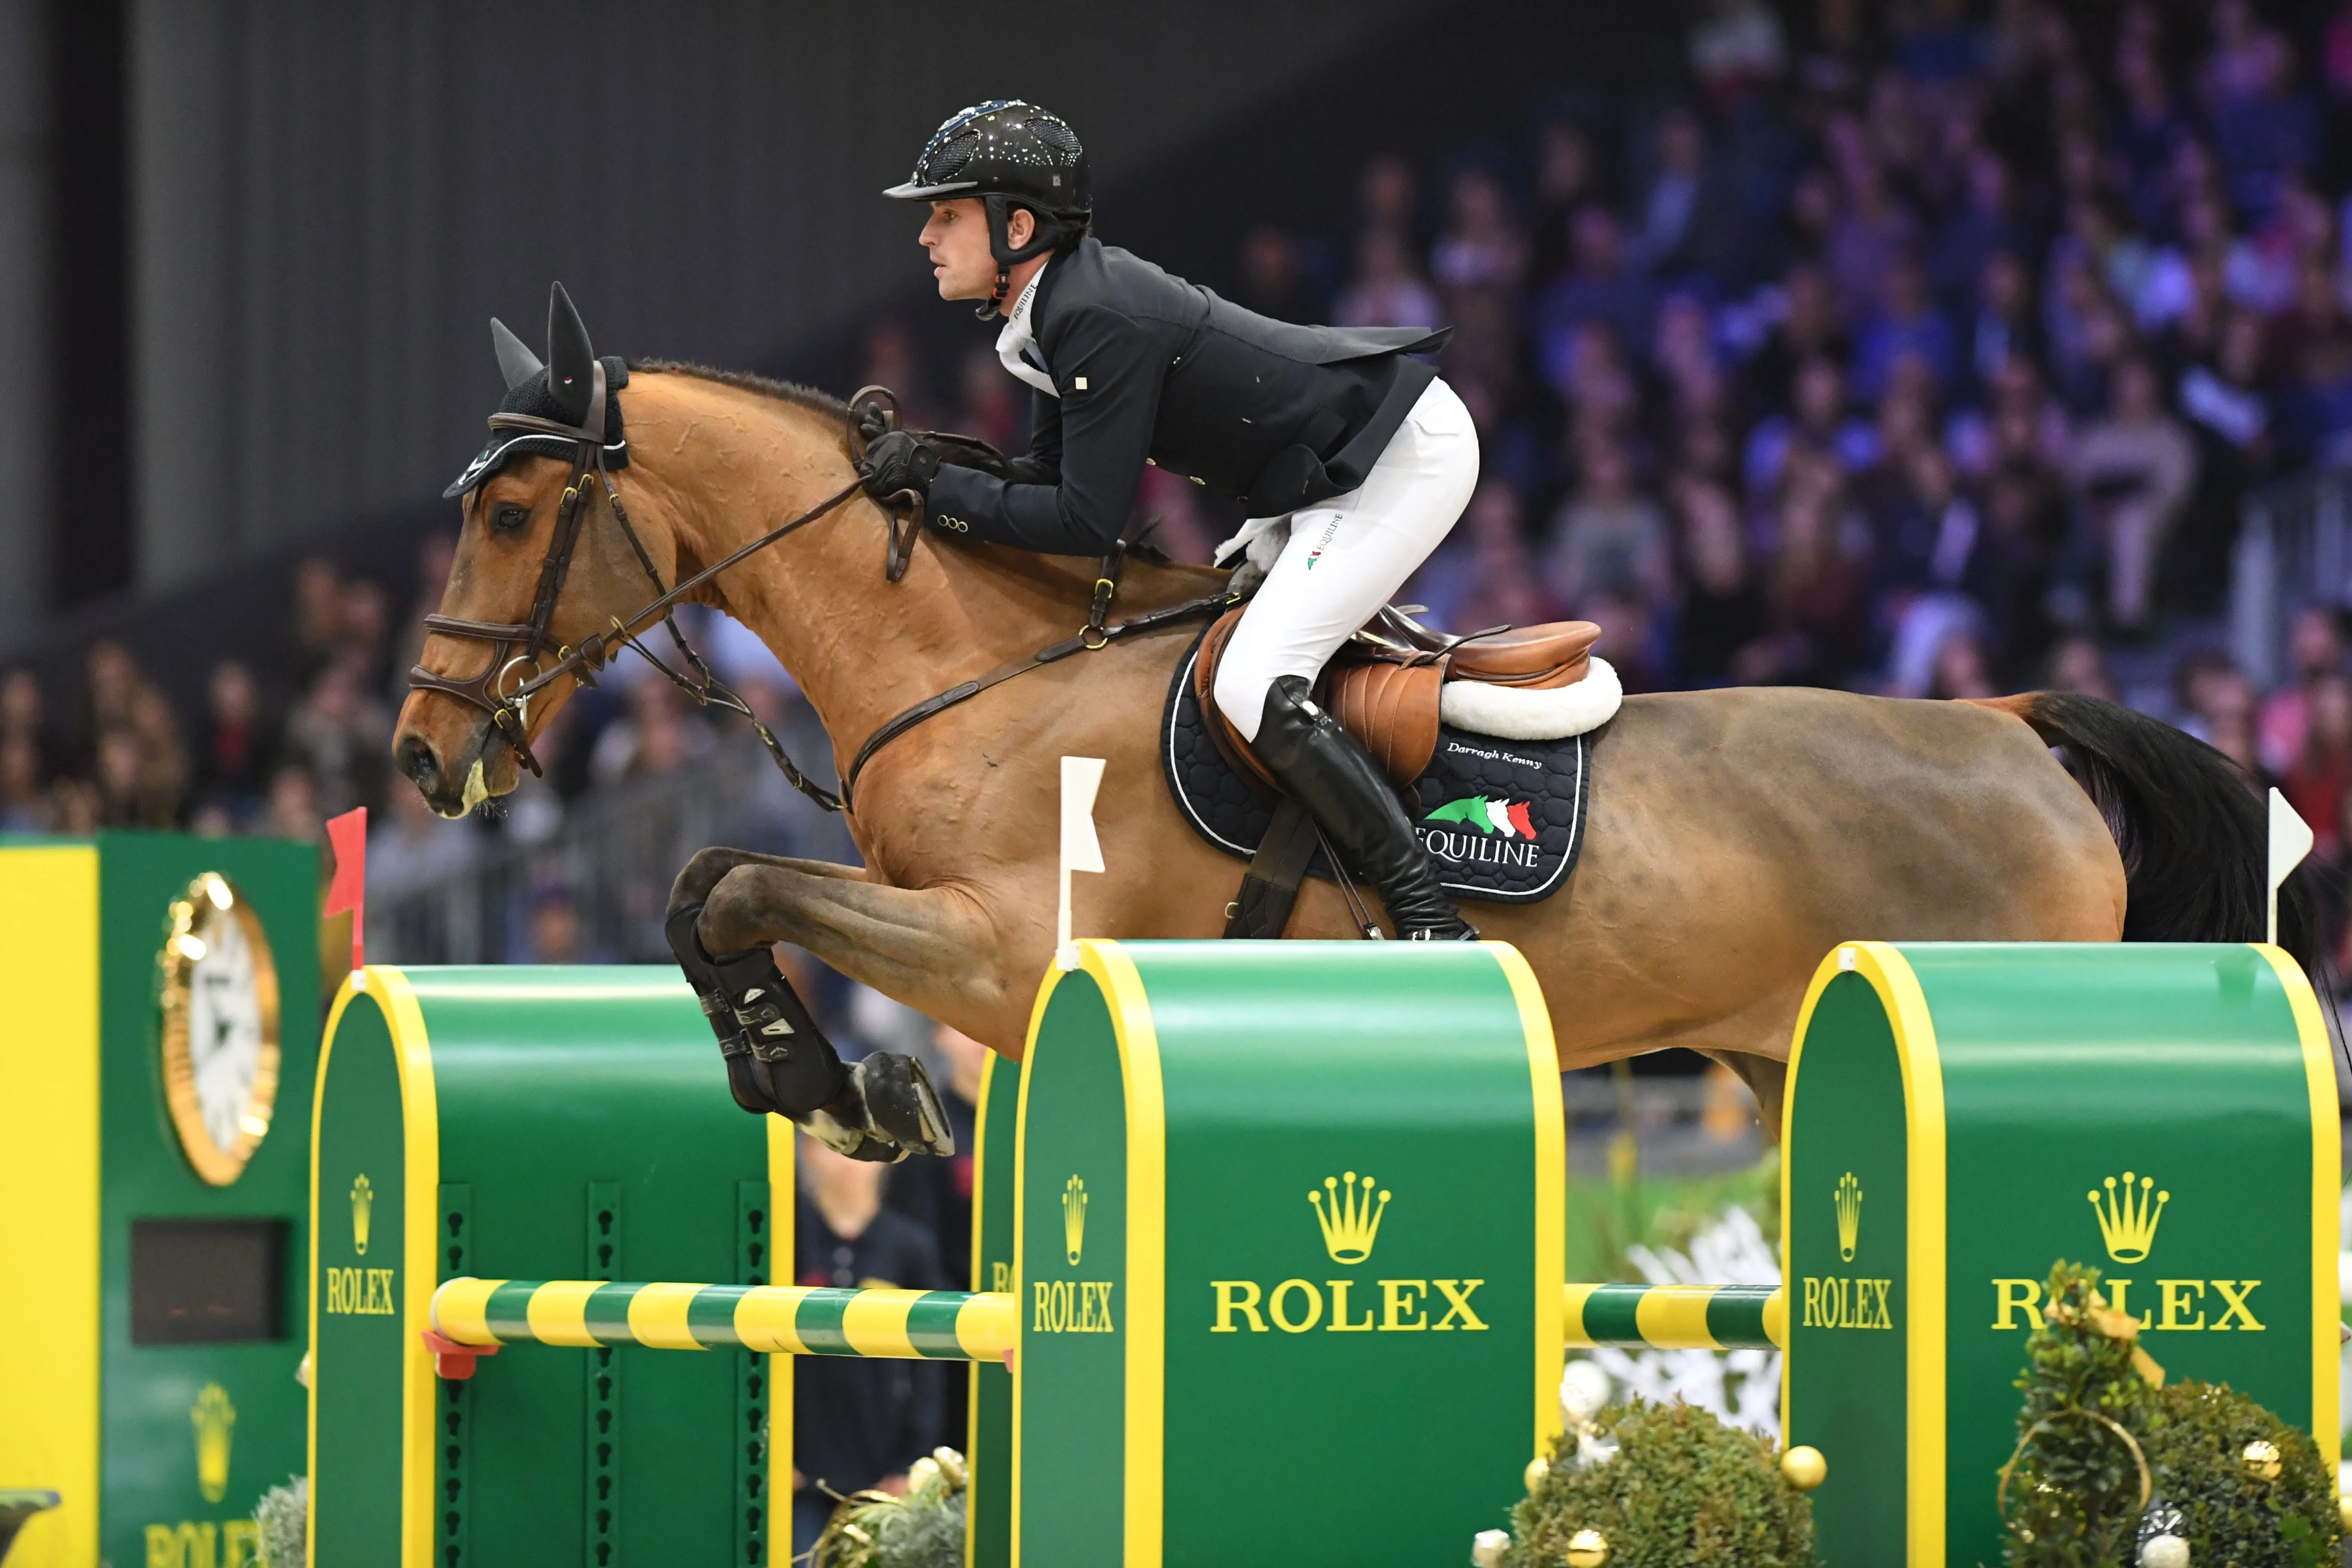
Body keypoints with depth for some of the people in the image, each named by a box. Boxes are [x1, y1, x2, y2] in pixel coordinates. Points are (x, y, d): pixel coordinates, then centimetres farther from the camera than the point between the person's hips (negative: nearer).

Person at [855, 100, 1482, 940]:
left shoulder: (1099, 320, -23)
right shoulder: (1065, 302, 7)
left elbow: (1086, 522, -22)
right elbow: (1047, 477, 10)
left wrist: (936, 485, -15)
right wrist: (927, 469, -3)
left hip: (1407, 453, -11)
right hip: (1337, 470, 11)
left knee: (1254, 688, -19)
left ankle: (1431, 923, -18)